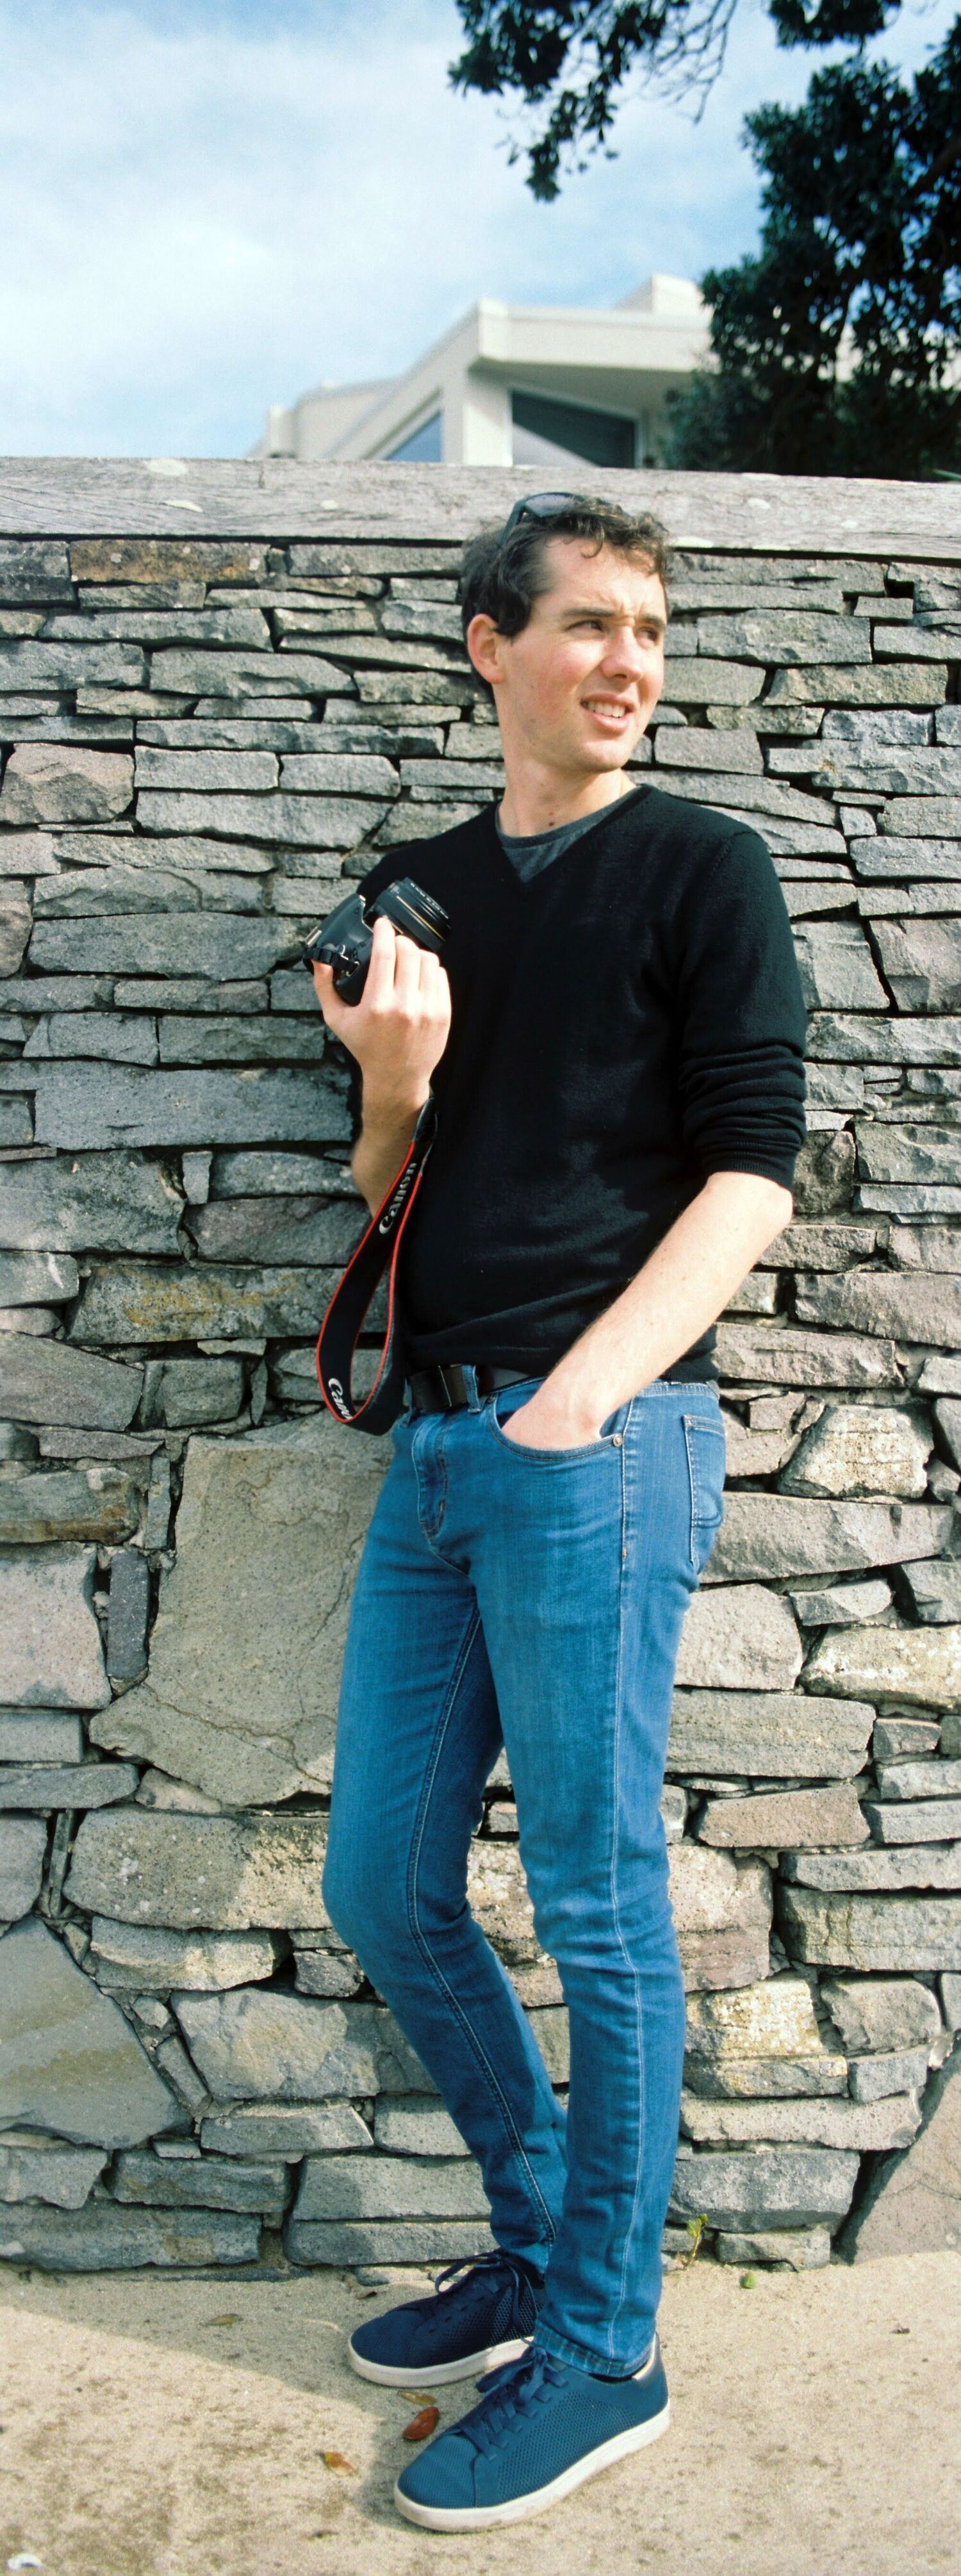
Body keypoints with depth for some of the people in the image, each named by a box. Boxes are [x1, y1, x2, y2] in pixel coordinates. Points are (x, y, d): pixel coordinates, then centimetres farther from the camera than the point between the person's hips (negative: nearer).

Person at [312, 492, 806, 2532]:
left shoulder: (700, 867, 2)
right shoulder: (419, 890, 17)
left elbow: (752, 1165, -7)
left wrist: (590, 1383, -18)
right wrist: (391, 1089, -4)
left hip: (600, 1445, -6)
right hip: (437, 1444, 6)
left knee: (597, 1906, 2)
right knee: (383, 1891, 12)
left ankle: (604, 2350, 21)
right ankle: (542, 2241, 33)